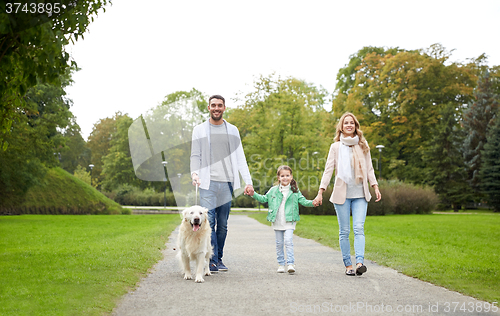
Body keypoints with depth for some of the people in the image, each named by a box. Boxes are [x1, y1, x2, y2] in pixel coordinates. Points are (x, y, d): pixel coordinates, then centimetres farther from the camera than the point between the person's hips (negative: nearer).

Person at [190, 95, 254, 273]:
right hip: (208, 184, -2)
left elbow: (240, 158, 11)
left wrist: (248, 181, 1)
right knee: (208, 222, -12)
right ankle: (212, 261, -10)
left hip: (226, 184, 2)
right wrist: (194, 173, -15)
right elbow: (195, 156, 5)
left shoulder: (232, 130, 13)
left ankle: (219, 259, 15)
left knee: (223, 225, 5)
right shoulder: (199, 130, 8)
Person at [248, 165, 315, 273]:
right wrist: (253, 194, 1)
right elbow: (263, 199, 13)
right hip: (277, 222, 2)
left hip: (289, 221, -2)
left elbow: (303, 201, 3)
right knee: (279, 243, 8)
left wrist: (312, 203, -15)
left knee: (288, 241, -14)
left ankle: (290, 263, -10)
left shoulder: (295, 191, 5)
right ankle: (281, 263, 18)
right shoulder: (273, 190, 8)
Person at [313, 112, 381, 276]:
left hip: (360, 194, 1)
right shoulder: (336, 147, 7)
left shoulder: (363, 145, 12)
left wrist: (375, 186, 2)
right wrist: (320, 192, -4)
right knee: (344, 231, 1)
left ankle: (360, 262, -21)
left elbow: (369, 168, 14)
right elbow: (328, 170, 4)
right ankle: (348, 264, 7)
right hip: (341, 194, -1)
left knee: (359, 228, -12)